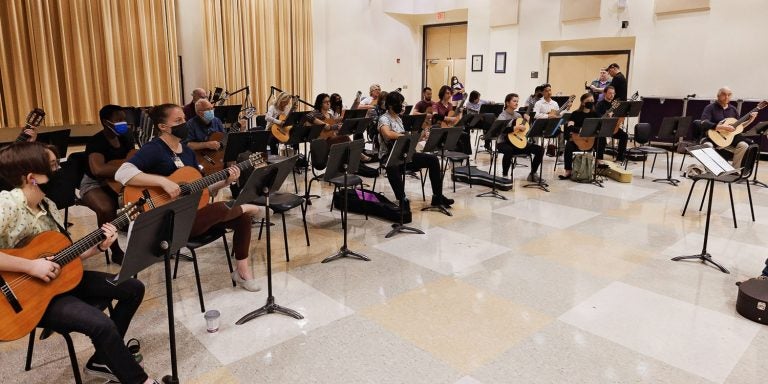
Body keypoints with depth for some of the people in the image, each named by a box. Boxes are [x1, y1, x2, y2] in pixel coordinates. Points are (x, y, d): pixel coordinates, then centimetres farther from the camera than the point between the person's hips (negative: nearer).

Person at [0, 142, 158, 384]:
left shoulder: (47, 205, 3)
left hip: (59, 279, 9)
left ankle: (102, 361, 17)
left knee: (134, 288, 8)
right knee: (102, 325, -28)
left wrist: (99, 246, -6)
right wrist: (31, 266, -29)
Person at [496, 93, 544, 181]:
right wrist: (516, 127, -32)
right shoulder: (502, 116, -7)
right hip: (504, 142, -7)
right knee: (509, 150, -42)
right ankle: (504, 175, -23)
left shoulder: (518, 115, 13)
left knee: (540, 149, -8)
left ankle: (533, 174, 6)